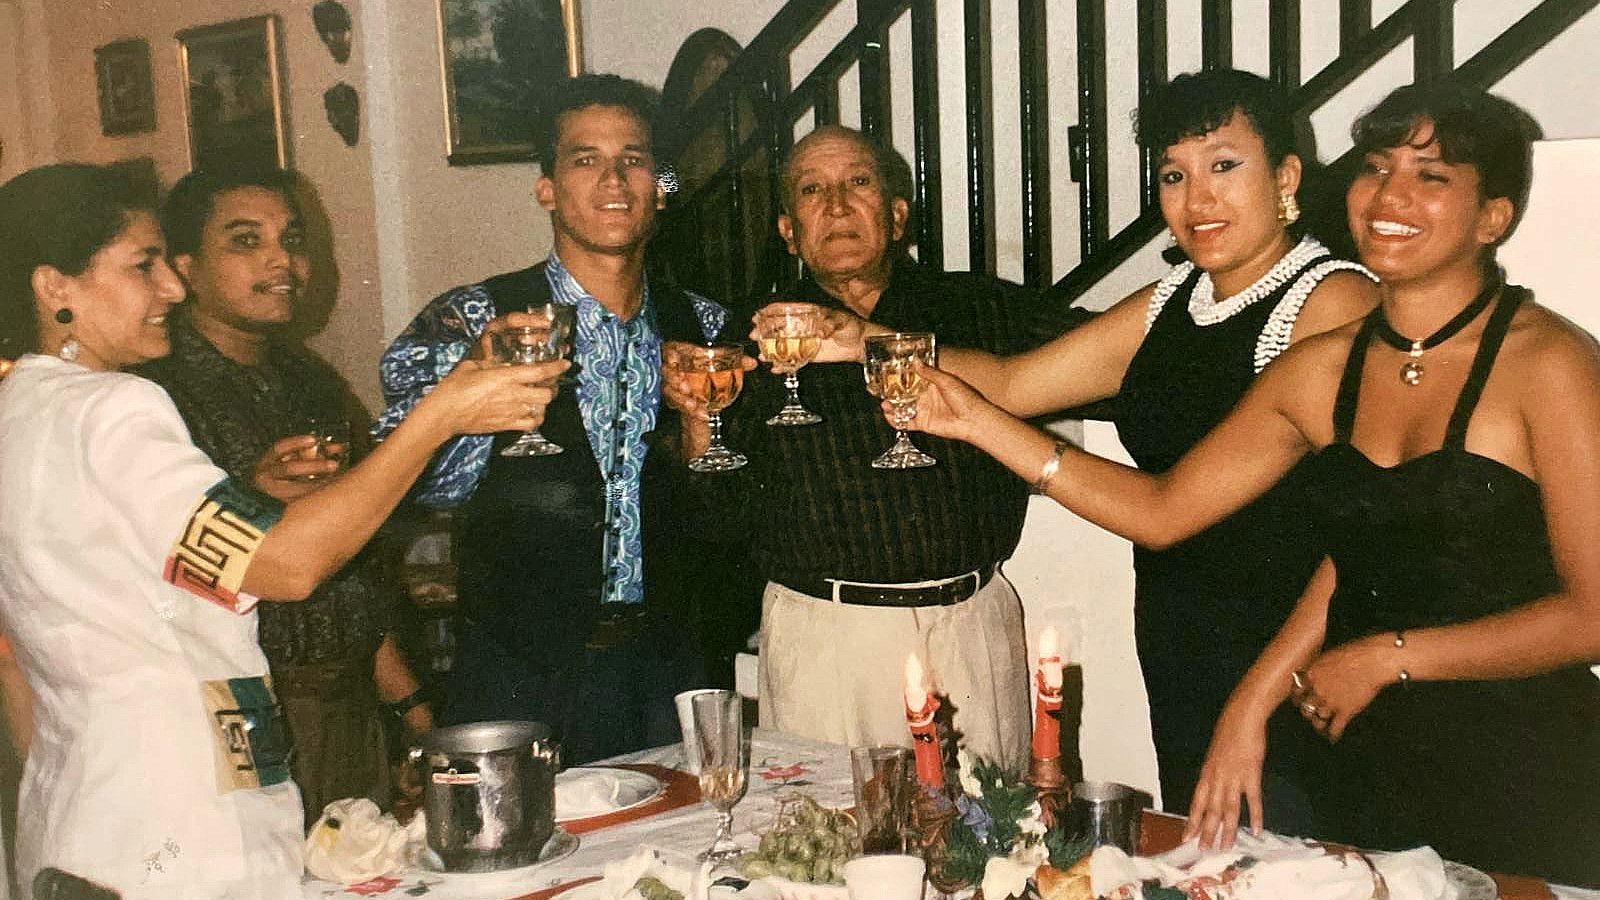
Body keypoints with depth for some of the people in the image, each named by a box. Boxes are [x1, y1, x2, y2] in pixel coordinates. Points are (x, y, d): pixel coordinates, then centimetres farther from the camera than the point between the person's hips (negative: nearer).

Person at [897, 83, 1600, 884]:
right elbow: (1162, 509, 3)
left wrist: (1388, 656, -10)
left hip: (1521, 779, -4)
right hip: (1371, 765, 5)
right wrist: (975, 420, -3)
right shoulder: (1323, 368, 4)